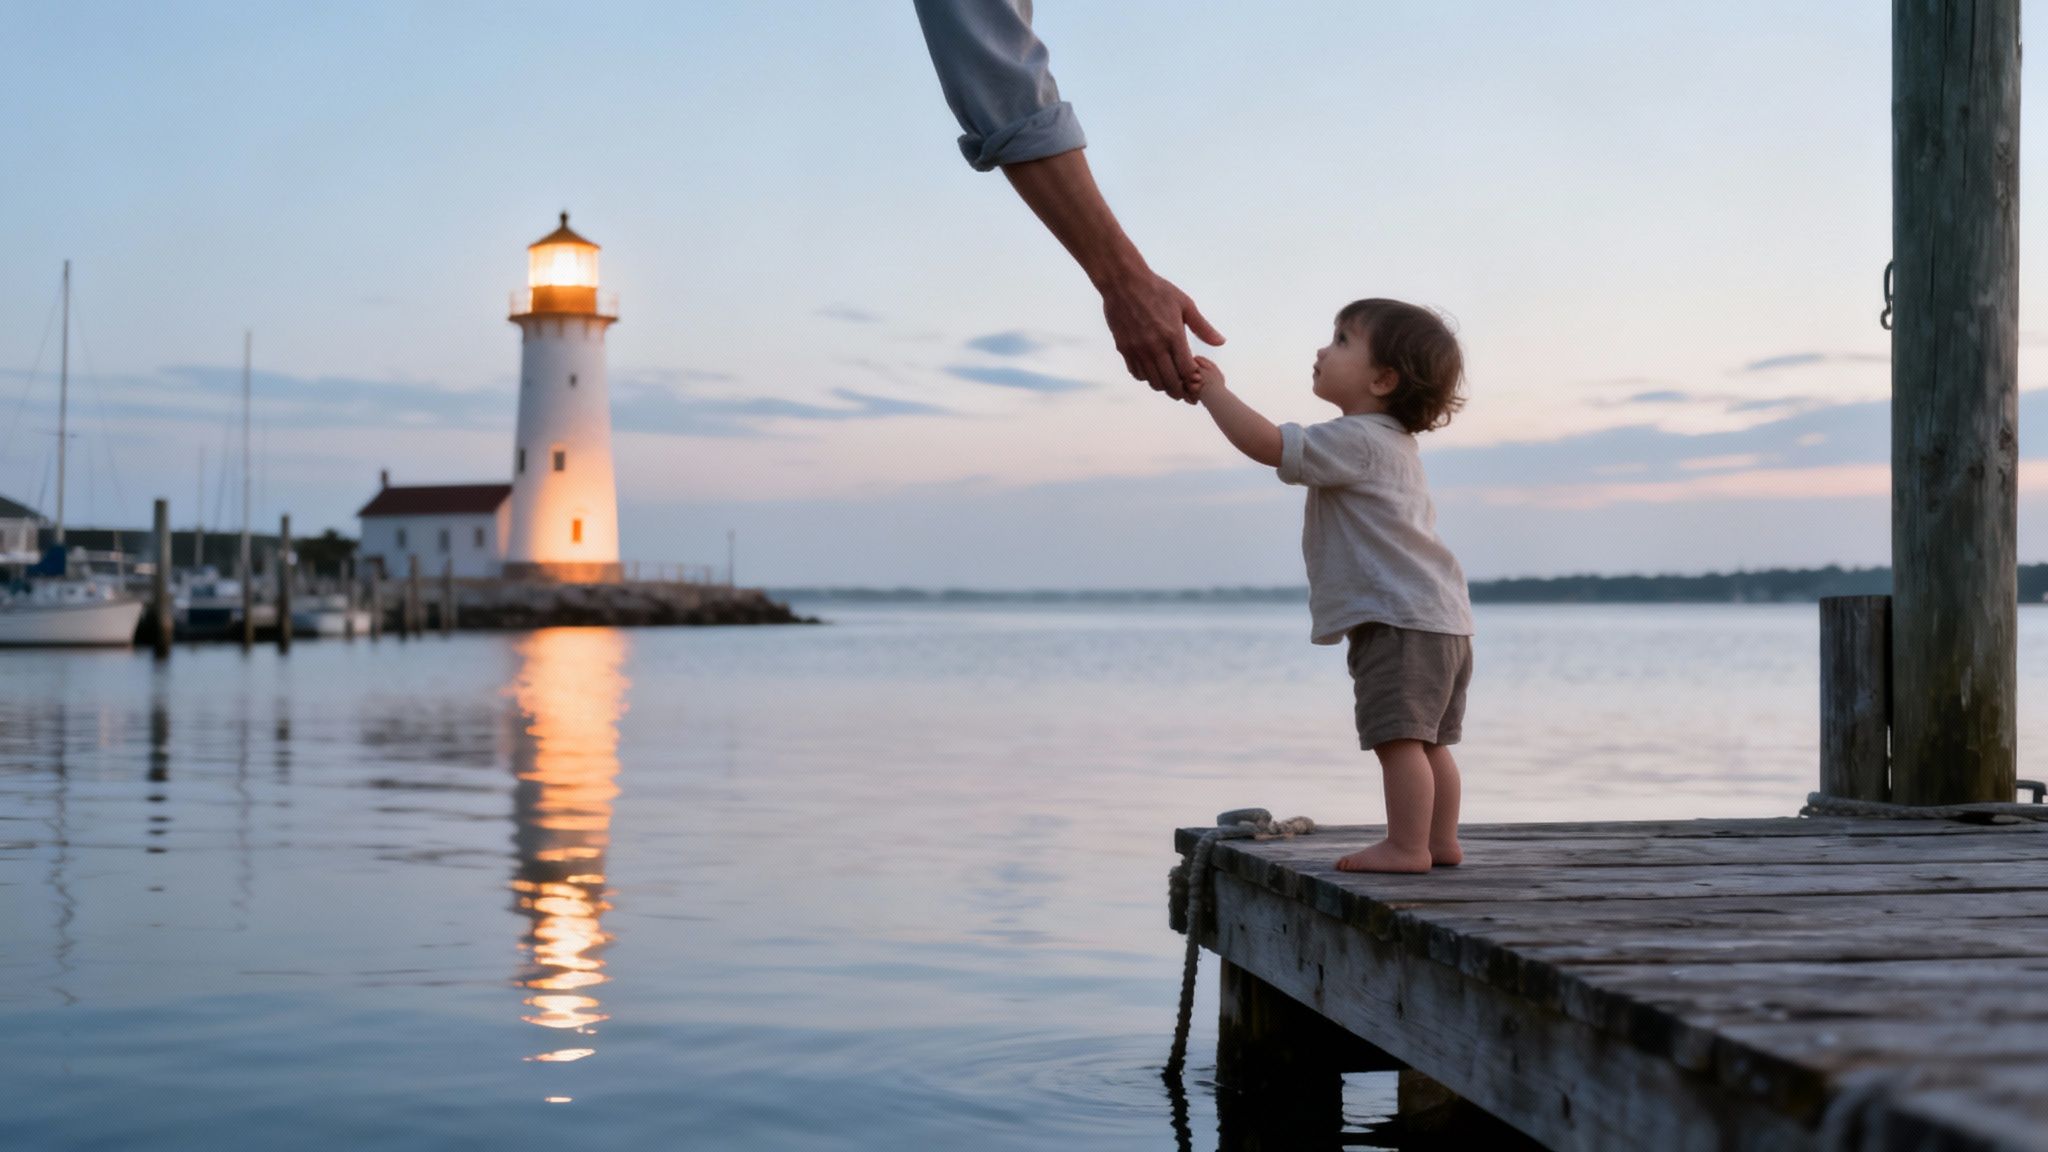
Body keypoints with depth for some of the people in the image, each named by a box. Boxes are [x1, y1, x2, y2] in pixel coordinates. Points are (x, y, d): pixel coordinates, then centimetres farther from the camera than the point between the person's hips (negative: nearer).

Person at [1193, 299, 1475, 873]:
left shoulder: (1354, 442, -14)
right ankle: (1440, 841, 22)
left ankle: (1406, 846, -6)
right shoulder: (1392, 443, 20)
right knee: (1426, 740, 16)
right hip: (1441, 619, 11)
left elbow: (1266, 444, -21)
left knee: (1397, 737, -8)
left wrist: (1214, 390, -12)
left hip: (1397, 620, -11)